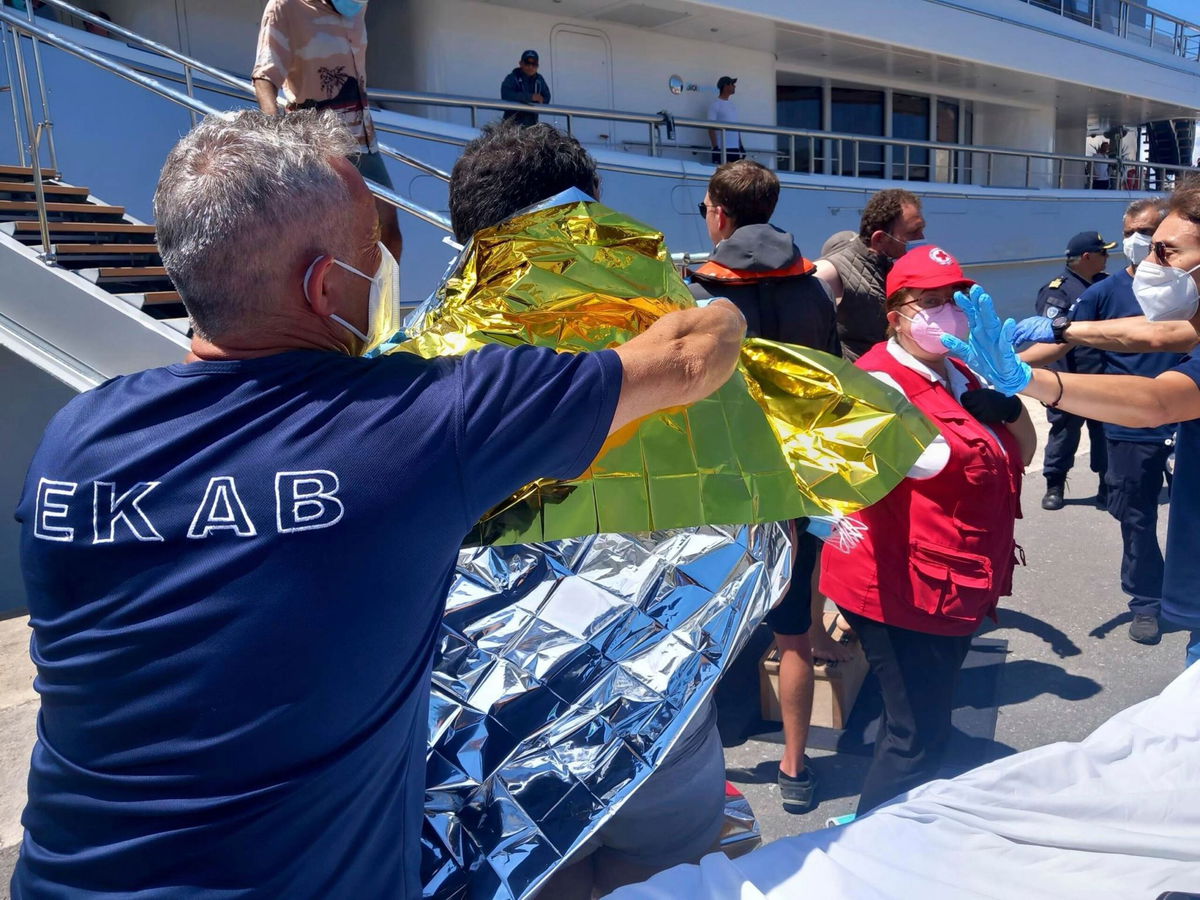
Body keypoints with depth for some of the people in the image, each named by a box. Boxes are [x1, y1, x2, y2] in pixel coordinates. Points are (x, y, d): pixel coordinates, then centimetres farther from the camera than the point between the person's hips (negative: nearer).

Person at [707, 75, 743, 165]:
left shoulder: (733, 104, 16)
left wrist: (741, 145, 15)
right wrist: (715, 147, -17)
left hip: (735, 148, 7)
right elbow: (711, 128, -9)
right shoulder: (715, 105, -4)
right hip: (722, 149, -7)